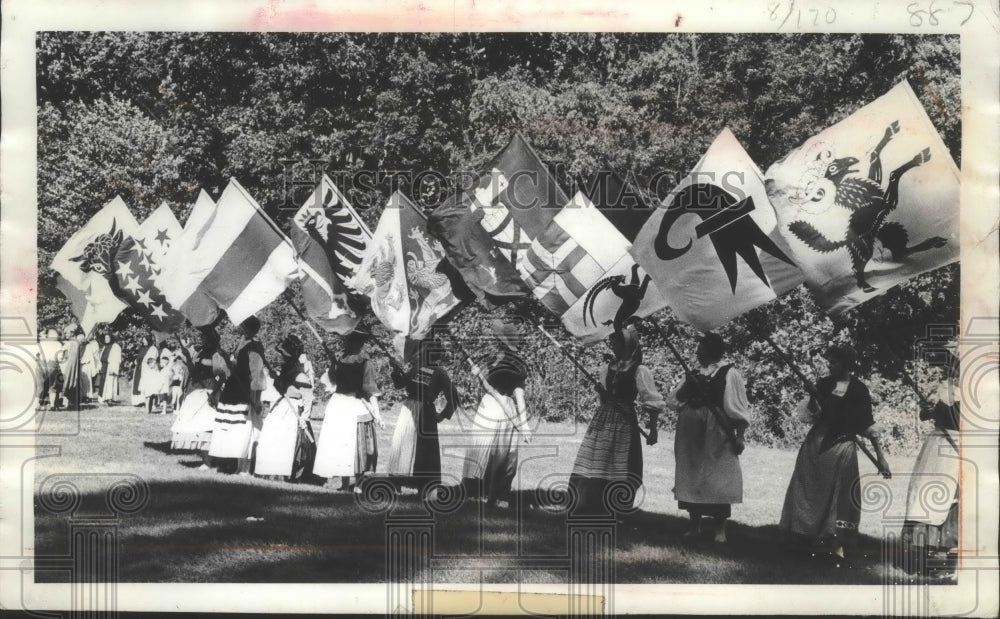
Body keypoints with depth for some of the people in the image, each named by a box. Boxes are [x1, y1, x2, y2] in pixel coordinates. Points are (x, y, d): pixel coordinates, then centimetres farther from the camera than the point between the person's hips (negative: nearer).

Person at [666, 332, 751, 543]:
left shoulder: (729, 374, -4)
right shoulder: (695, 375, 14)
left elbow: (738, 409, -7)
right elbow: (673, 400, 15)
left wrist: (739, 437, -12)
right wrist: (688, 387, -4)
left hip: (717, 434, -6)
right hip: (691, 434, 6)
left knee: (718, 480, -5)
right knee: (691, 478, 9)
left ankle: (720, 530, 1)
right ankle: (694, 526, 19)